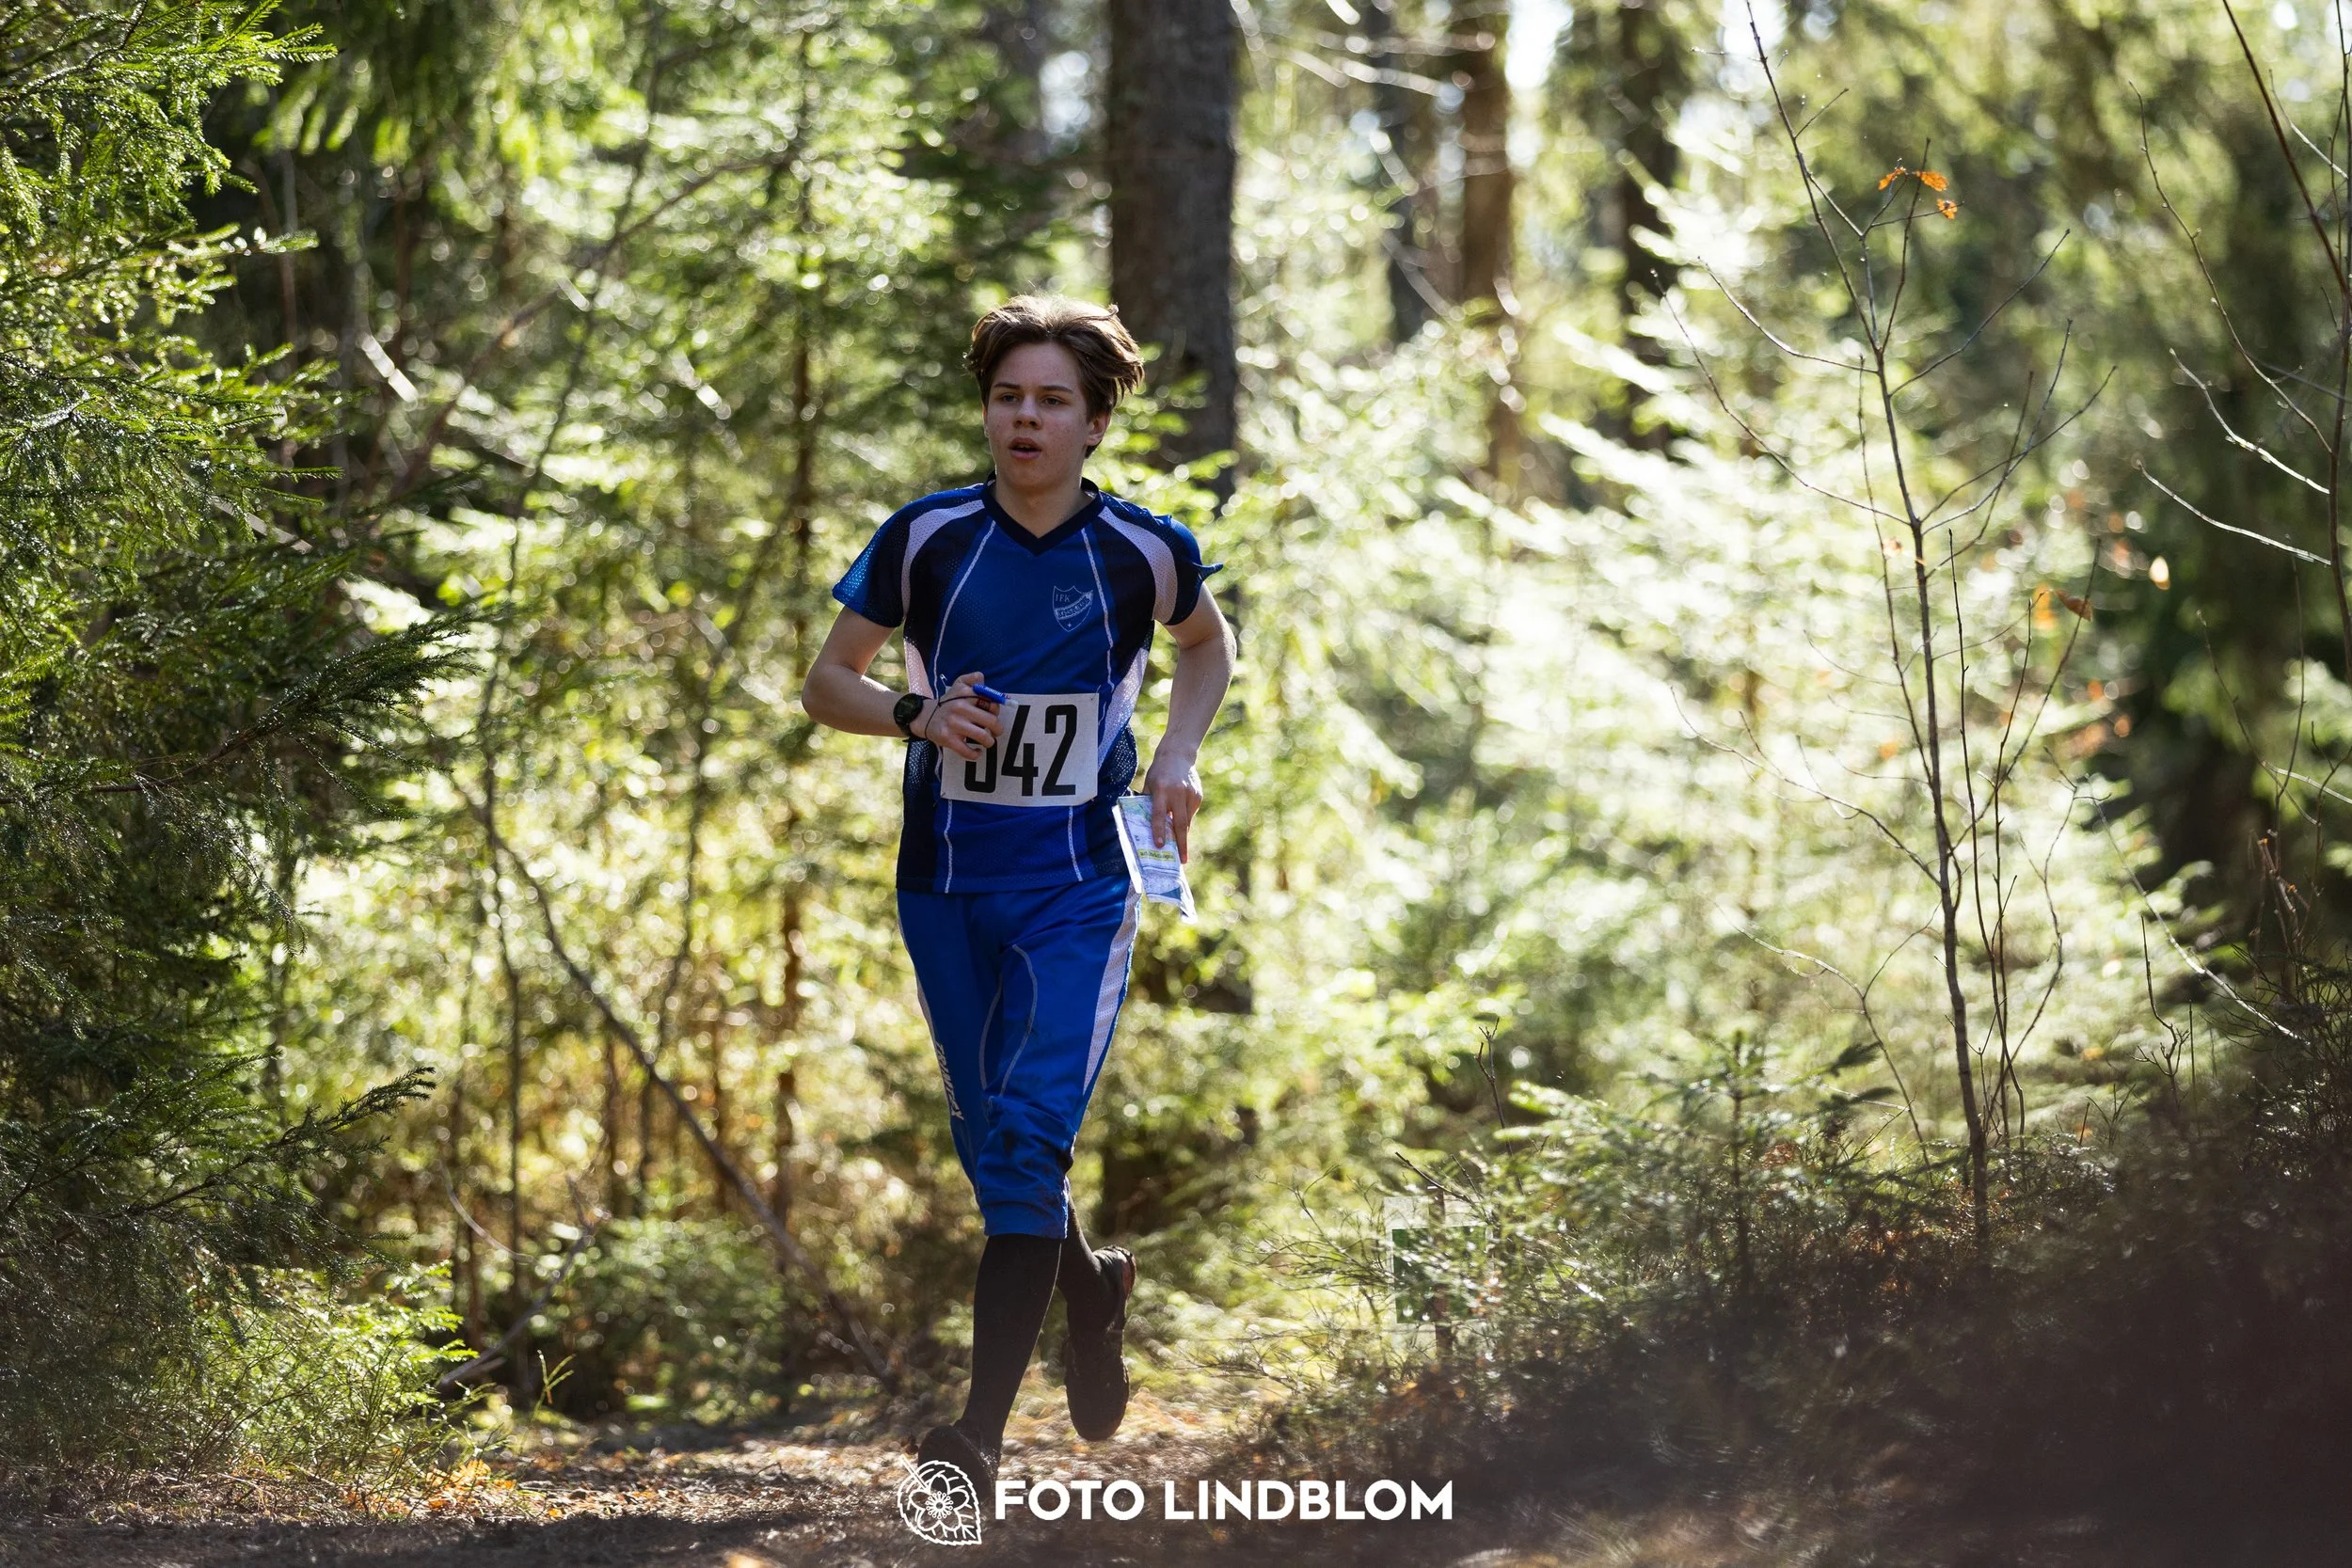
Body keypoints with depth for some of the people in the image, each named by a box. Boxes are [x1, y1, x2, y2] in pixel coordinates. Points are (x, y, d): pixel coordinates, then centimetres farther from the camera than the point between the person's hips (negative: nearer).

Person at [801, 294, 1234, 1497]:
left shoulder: (1145, 551, -5)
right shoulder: (925, 537, -4)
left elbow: (1207, 643, 18)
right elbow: (826, 683, 4)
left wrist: (1177, 753, 2)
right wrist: (916, 713, -16)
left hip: (1077, 888, -3)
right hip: (943, 886, 3)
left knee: (1027, 1139, -17)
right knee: (988, 1143, 13)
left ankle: (981, 1433, -18)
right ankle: (1093, 1287, 45)